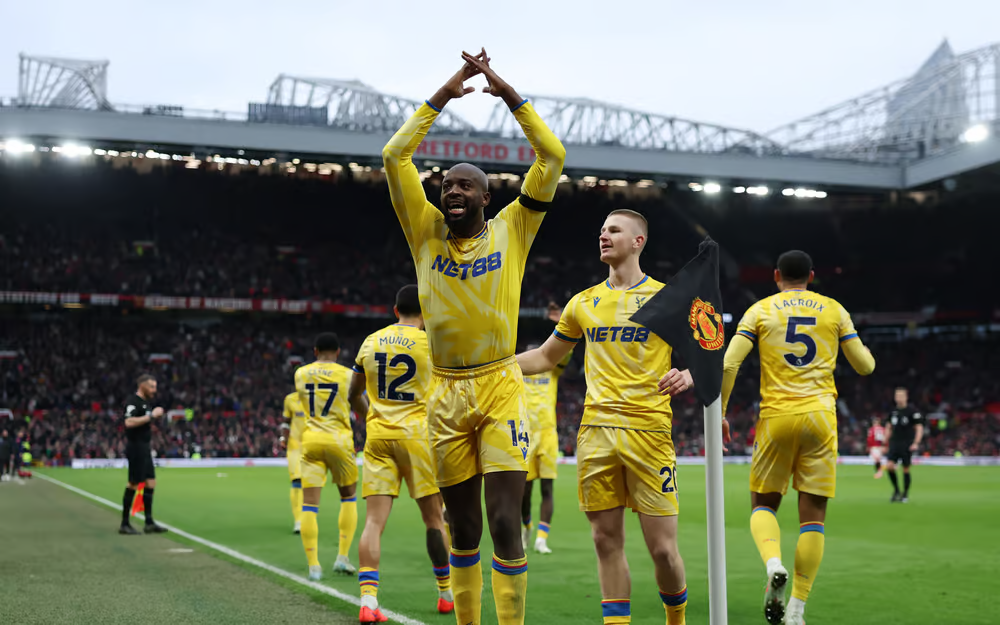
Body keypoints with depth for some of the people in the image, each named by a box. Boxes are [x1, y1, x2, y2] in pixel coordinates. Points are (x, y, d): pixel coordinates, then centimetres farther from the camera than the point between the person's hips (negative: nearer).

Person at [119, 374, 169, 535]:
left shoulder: (144, 402, 18)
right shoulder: (133, 402, -13)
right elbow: (129, 422, -28)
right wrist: (151, 415, -24)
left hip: (144, 449, 10)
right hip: (136, 448, -10)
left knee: (150, 483, 8)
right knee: (133, 484, -5)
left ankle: (149, 523, 12)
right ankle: (124, 524, 2)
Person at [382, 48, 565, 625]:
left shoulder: (511, 230, 3)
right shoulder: (427, 232, 7)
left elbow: (553, 157, -3)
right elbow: (395, 156, 1)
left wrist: (508, 92, -3)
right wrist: (443, 95, 0)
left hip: (500, 389, -2)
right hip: (447, 393, 3)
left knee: (505, 523, -9)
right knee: (463, 527, 11)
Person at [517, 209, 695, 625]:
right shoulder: (584, 303, 15)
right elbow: (545, 358, 23)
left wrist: (687, 375, -17)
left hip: (647, 430, -4)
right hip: (595, 430, 4)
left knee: (662, 547, -3)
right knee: (607, 542, 5)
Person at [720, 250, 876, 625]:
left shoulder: (760, 310, 6)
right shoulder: (834, 310, 9)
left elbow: (728, 365, -4)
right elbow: (865, 366, 13)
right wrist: (862, 348, 35)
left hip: (776, 418, 0)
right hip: (820, 417, 1)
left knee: (763, 504, 14)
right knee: (813, 515, 5)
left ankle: (773, 563, -17)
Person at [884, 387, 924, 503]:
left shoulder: (912, 411, -5)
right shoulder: (893, 411, 10)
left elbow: (919, 428, -5)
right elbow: (889, 428, 20)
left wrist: (916, 443, -15)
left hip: (907, 445, -4)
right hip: (894, 444, 4)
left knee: (906, 469, 0)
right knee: (889, 466, -11)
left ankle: (905, 494, 15)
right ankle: (896, 490, 7)